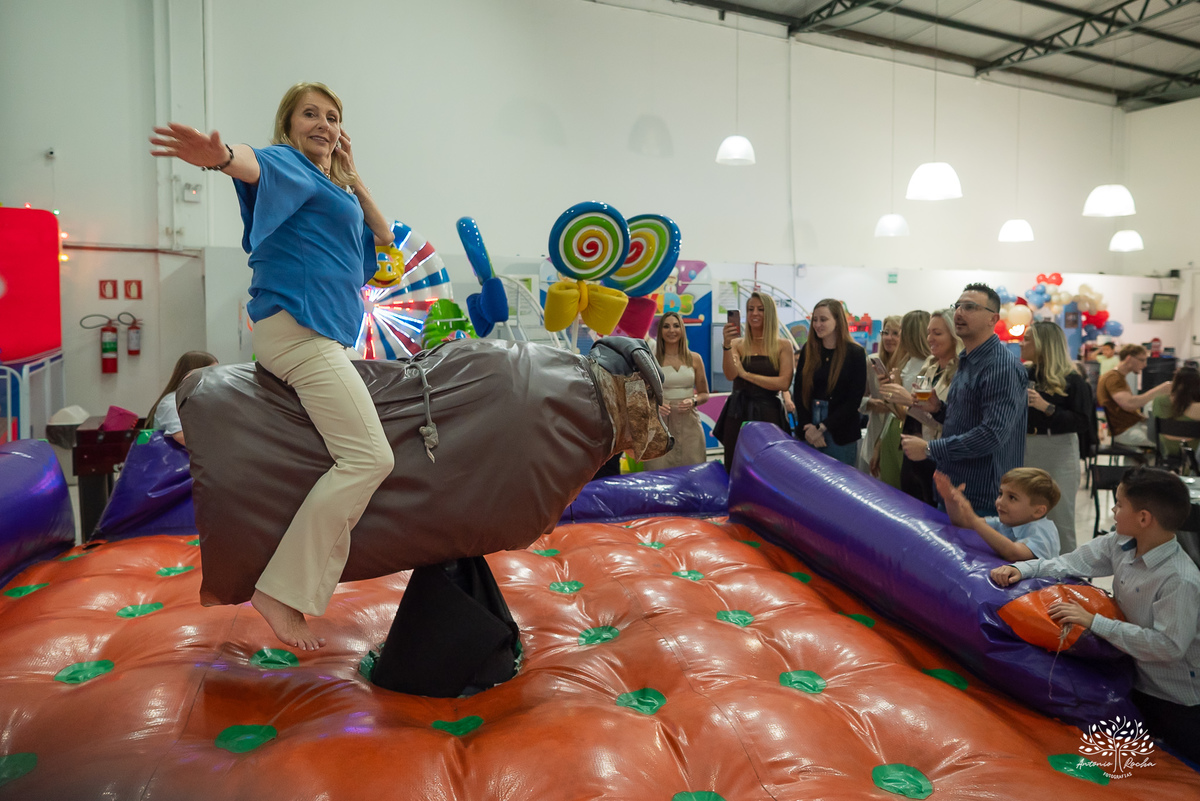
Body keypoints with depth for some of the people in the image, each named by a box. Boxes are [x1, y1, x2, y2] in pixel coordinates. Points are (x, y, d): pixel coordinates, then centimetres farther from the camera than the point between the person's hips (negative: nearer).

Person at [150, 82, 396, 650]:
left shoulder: (334, 191, 26)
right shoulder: (287, 164, 1)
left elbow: (384, 240, 24)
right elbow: (255, 165, -22)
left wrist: (353, 180, 17)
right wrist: (220, 156, -46)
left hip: (328, 336, 10)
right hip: (295, 324, -10)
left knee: (361, 457, 15)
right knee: (368, 457, -19)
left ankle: (314, 583, 23)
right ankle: (281, 592, -14)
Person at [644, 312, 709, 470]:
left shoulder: (694, 359, 8)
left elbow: (704, 393, 15)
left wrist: (694, 401, -6)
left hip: (689, 422, 2)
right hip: (661, 422, -2)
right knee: (661, 471, -4)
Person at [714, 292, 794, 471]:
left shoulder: (783, 346, 2)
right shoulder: (738, 344, 5)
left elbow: (784, 383, -9)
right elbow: (730, 375, -11)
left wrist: (747, 374, -10)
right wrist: (727, 346, -25)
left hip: (768, 414, -1)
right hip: (738, 414, 1)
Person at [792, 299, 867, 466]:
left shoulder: (855, 353, -5)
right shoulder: (808, 350, 5)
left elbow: (854, 399, -8)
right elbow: (798, 391, 2)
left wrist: (821, 427, -12)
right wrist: (808, 427, -10)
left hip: (840, 434, -3)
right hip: (807, 431, 3)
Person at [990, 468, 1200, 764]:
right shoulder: (1120, 544, -10)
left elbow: (1168, 645, -34)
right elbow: (1072, 564, -5)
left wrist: (1094, 622, -35)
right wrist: (1022, 568, -19)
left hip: (1176, 703, -7)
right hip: (1135, 680, 7)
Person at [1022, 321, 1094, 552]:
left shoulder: (1072, 380, -8)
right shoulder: (1024, 375, 6)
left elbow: (1083, 423, -14)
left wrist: (1047, 408, -23)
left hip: (1059, 454, -5)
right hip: (1026, 451, 5)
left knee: (1060, 517, 1)